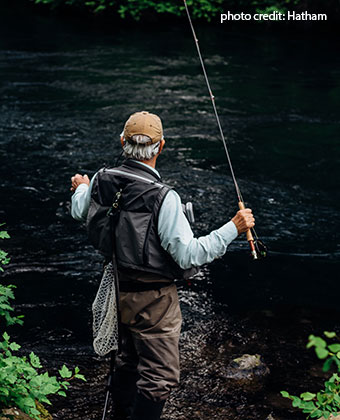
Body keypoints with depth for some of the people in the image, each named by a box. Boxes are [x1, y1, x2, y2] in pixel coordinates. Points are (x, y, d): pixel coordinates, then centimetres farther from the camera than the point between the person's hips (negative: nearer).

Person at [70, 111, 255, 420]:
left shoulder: (102, 181, -6)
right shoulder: (163, 198, -27)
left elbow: (80, 213, 16)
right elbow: (189, 256, -25)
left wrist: (81, 189, 38)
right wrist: (233, 228, -20)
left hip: (119, 289, 8)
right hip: (153, 300, -8)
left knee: (129, 359, 27)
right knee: (161, 376, 4)